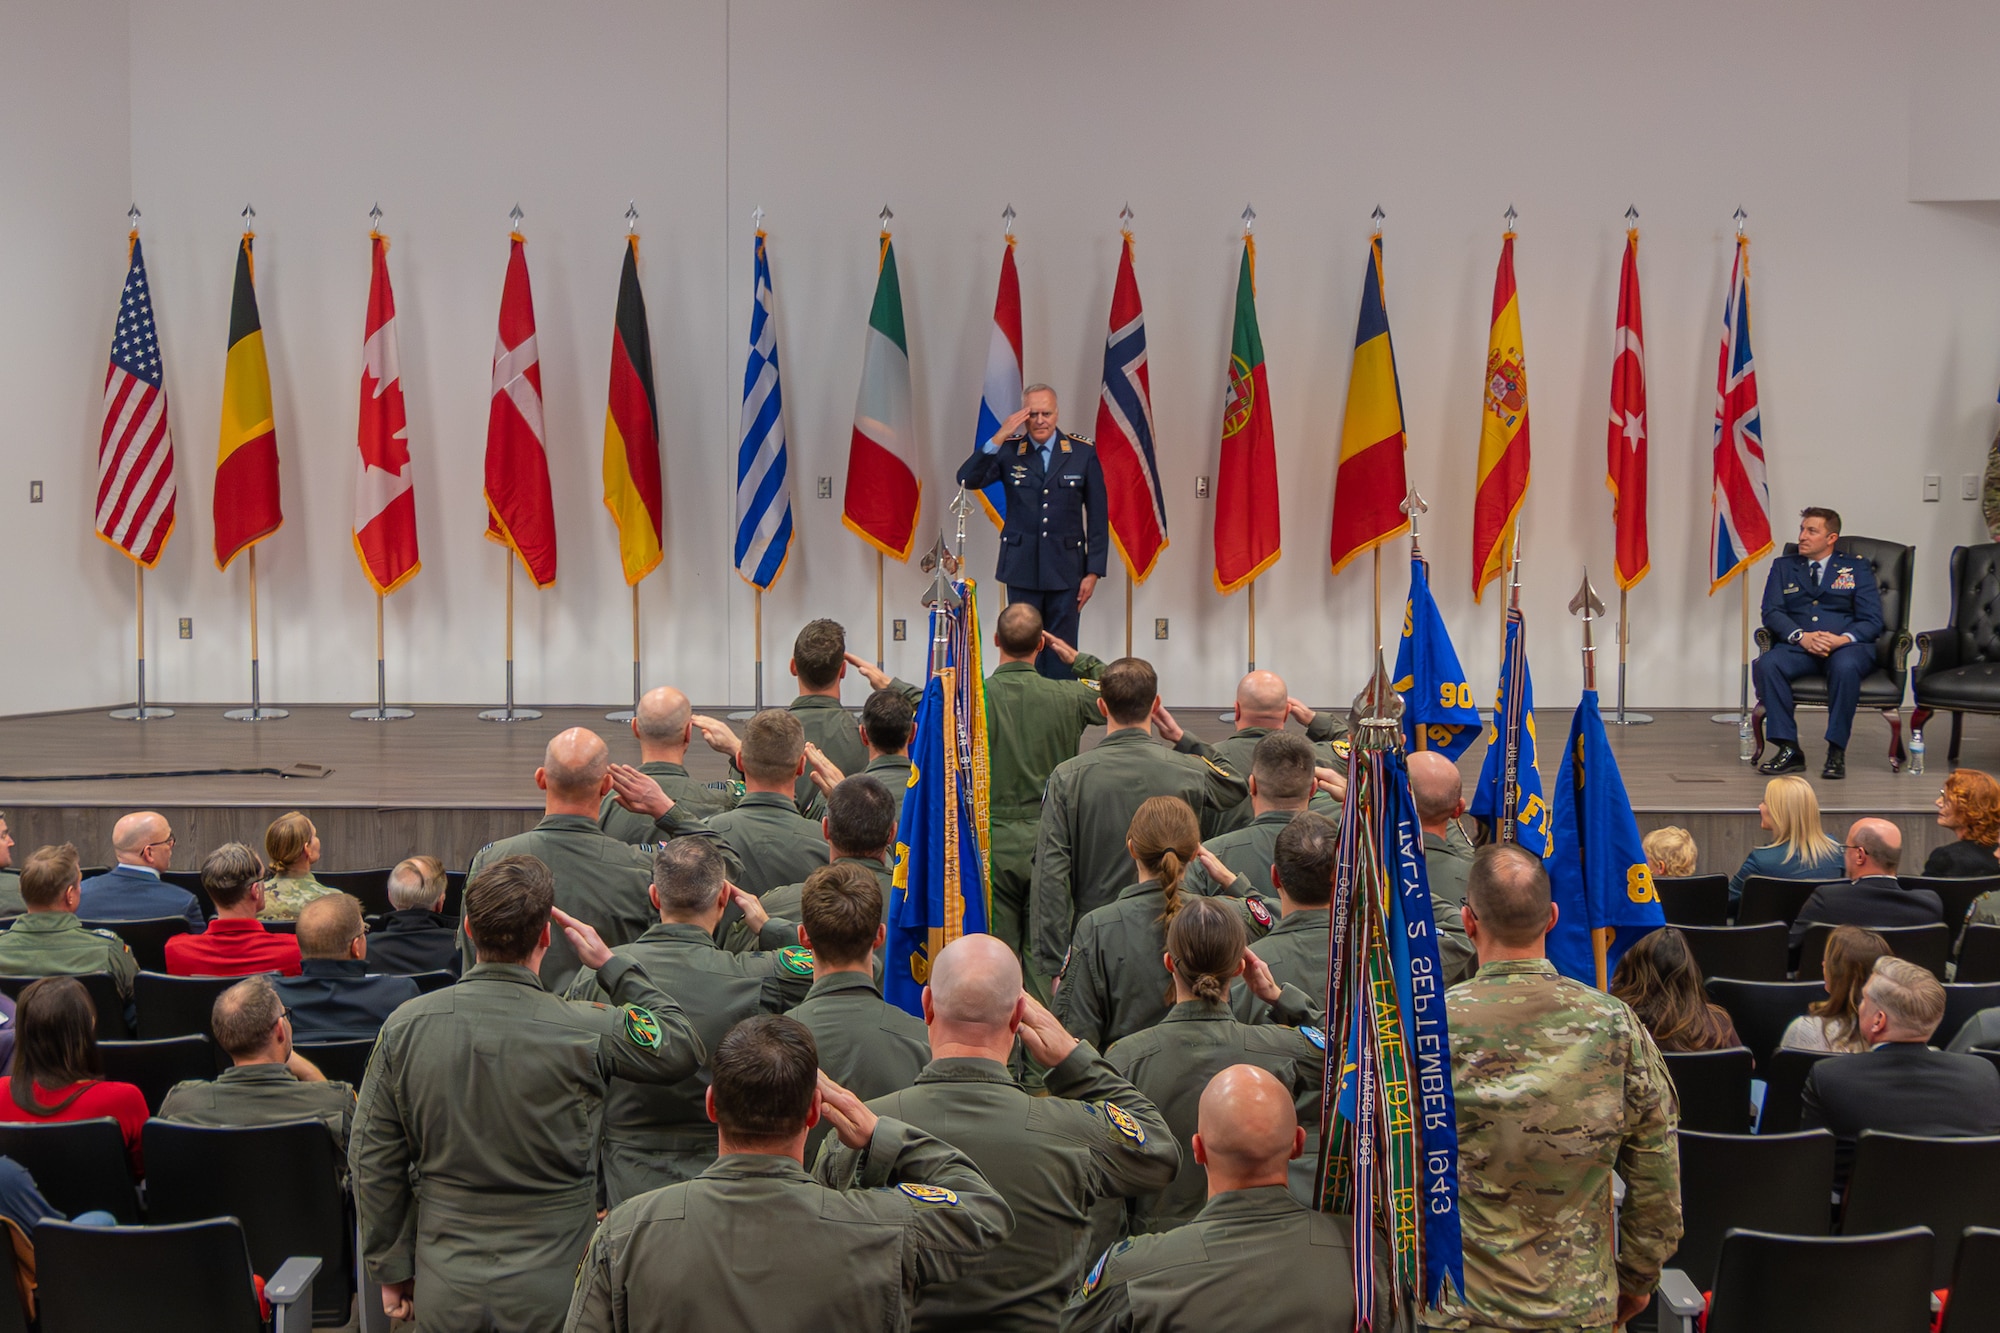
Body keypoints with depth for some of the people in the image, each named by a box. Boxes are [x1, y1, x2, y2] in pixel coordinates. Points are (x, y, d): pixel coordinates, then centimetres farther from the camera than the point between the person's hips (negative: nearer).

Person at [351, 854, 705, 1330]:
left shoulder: (405, 1027, -7)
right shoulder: (587, 1031, -16)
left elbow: (372, 1160, 0)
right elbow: (683, 1048, 2)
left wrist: (393, 1271, 11)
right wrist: (612, 965, 9)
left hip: (445, 1294, 3)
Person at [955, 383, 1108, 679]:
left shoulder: (1083, 453, 0)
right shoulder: (1008, 451, 1)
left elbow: (1097, 518, 2)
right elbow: (967, 479, -12)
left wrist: (1093, 571, -2)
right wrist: (999, 438, -21)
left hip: (1066, 571, -1)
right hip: (1022, 569, 1)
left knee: (1061, 653, 3)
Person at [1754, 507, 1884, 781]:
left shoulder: (1857, 568, 14)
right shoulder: (1783, 567, 19)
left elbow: (1872, 621, 4)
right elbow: (1772, 612, 5)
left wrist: (1843, 639, -18)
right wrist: (1800, 636, -15)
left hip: (1846, 646, -2)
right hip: (1800, 647, 2)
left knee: (1845, 667, -38)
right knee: (1766, 663, -31)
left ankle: (1836, 751, -29)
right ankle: (1789, 750, -28)